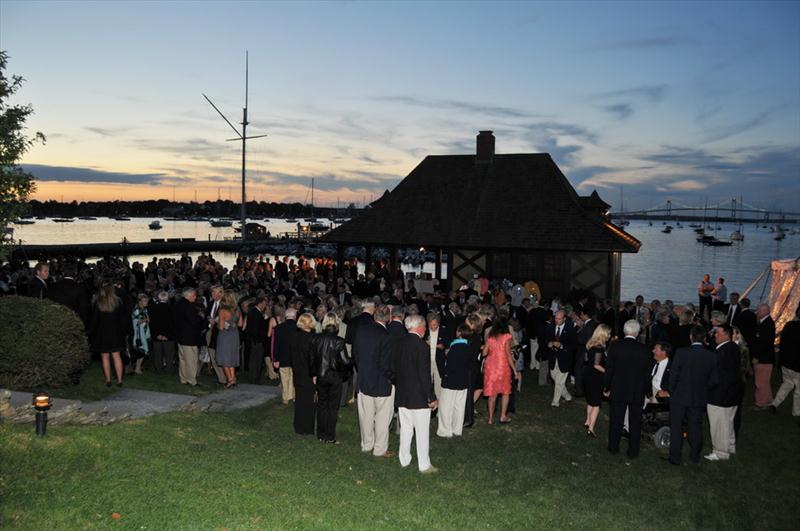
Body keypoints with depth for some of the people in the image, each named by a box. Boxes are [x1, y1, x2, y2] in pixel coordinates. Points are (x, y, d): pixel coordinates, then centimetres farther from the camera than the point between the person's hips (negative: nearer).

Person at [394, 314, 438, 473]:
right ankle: (424, 465, 11)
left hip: (402, 395, 7)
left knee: (405, 429, 17)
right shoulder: (421, 345, -19)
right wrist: (432, 397, -12)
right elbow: (424, 374, -19)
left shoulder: (399, 343, 2)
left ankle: (404, 460, 26)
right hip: (419, 397, -7)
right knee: (422, 432, 4)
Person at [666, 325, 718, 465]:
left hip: (679, 396, -3)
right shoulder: (711, 356, -8)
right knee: (696, 427, 16)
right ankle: (695, 456, 27)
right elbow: (714, 380, -2)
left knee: (676, 427, 8)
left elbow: (673, 375, -13)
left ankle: (675, 457, 13)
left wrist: (672, 391, 3)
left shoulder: (681, 353, -18)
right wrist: (702, 389, 15)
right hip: (699, 398, 3)